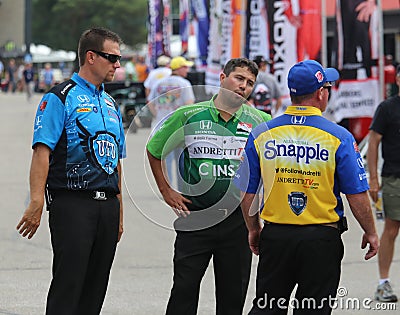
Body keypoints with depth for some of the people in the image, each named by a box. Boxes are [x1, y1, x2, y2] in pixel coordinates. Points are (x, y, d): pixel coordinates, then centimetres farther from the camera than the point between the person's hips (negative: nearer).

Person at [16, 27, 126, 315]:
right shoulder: (61, 98, -4)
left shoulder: (110, 104, 19)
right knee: (68, 284, -10)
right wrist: (37, 202, -22)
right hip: (72, 202, -7)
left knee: (95, 290, 7)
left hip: (107, 204, 7)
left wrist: (119, 214, 21)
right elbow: (42, 151, -13)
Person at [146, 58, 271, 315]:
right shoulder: (188, 116, 0)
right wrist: (166, 191, 9)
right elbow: (154, 151, 13)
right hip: (195, 215, -1)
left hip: (238, 220, 1)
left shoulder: (260, 121, 2)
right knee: (184, 289, 0)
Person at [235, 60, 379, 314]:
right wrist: (370, 233, 7)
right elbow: (357, 195, -8)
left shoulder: (261, 134, -1)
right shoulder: (339, 137, -9)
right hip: (321, 239, -2)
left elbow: (247, 192, 5)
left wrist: (253, 229, 20)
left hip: (275, 235, 3)